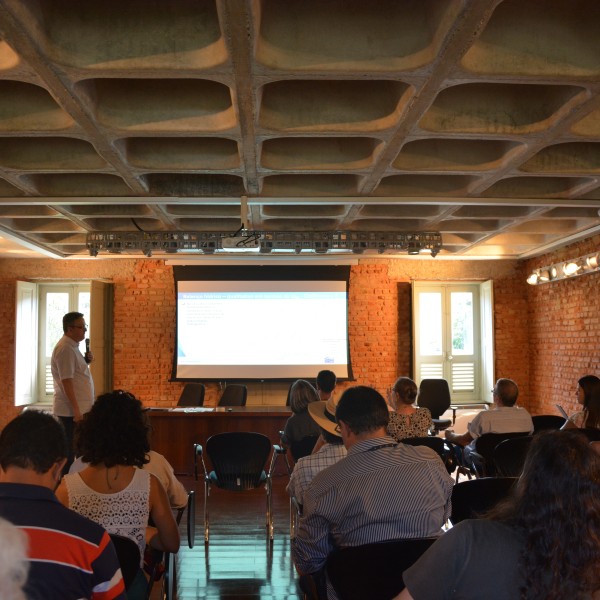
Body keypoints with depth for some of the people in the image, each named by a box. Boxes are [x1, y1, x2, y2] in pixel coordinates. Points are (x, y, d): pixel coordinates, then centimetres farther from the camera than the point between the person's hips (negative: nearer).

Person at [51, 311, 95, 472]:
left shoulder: (72, 346, 14)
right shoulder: (65, 348, -16)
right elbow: (66, 381, -21)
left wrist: (86, 361, 4)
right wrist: (76, 410, -23)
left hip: (78, 408, 10)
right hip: (72, 410, -10)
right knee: (71, 452, -3)